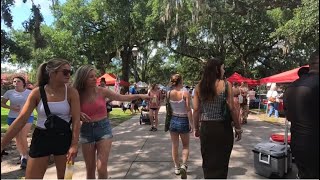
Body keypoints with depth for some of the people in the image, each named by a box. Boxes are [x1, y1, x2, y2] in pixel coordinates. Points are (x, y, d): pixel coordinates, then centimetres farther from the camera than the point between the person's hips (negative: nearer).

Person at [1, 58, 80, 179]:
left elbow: (76, 120, -11)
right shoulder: (37, 92, -7)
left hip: (63, 138, 0)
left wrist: (74, 145, -19)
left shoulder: (71, 92, -9)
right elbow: (21, 119, -7)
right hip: (41, 138, 1)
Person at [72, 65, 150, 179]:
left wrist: (139, 96, -14)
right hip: (86, 131, 2)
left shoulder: (102, 91, -6)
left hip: (103, 128, -1)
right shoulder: (78, 95, -4)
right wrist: (79, 115, -16)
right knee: (90, 169, 11)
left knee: (102, 168, -5)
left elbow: (122, 97, -4)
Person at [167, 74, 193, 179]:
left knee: (175, 146, 15)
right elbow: (188, 110, -15)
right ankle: (183, 165, -2)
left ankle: (176, 167, 26)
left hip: (173, 120, 3)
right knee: (185, 145, 16)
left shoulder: (169, 93, -5)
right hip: (184, 121, -3)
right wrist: (191, 123, -10)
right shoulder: (185, 93, -15)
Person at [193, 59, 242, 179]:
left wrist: (196, 128, 12)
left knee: (208, 162, 17)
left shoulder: (199, 87, 2)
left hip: (206, 128, 3)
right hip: (223, 128, -3)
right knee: (221, 162, 11)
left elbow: (196, 110, 2)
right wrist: (238, 128, 1)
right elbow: (232, 109, -9)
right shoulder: (226, 84, -8)